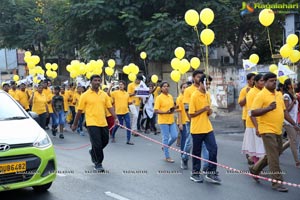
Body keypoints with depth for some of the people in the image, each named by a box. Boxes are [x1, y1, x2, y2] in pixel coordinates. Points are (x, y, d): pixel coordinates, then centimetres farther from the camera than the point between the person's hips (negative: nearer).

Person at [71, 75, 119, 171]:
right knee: (97, 144, -5)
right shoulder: (85, 95, -3)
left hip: (103, 123, 5)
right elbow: (79, 110, 0)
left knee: (105, 141, 14)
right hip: (92, 123, -5)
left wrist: (115, 118, -7)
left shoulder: (104, 94, 8)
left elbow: (110, 107, 7)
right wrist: (75, 124, 5)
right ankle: (98, 163, 13)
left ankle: (93, 153, 42)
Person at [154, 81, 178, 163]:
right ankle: (167, 157, 10)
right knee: (166, 138, 0)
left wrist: (173, 110, -1)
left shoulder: (170, 96, 10)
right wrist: (165, 112, -23)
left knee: (174, 136, 2)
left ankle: (165, 147, 30)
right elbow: (156, 110, -13)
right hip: (163, 120, -6)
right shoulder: (159, 98, -9)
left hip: (171, 120, 6)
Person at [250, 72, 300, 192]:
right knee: (273, 156, -7)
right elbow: (253, 112, -15)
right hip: (267, 130, -8)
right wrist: (268, 108, -24)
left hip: (278, 130, 8)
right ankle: (276, 182, 0)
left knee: (277, 153, 17)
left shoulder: (279, 94, 14)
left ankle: (255, 169, 32)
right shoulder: (261, 95, -10)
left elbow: (284, 111, 21)